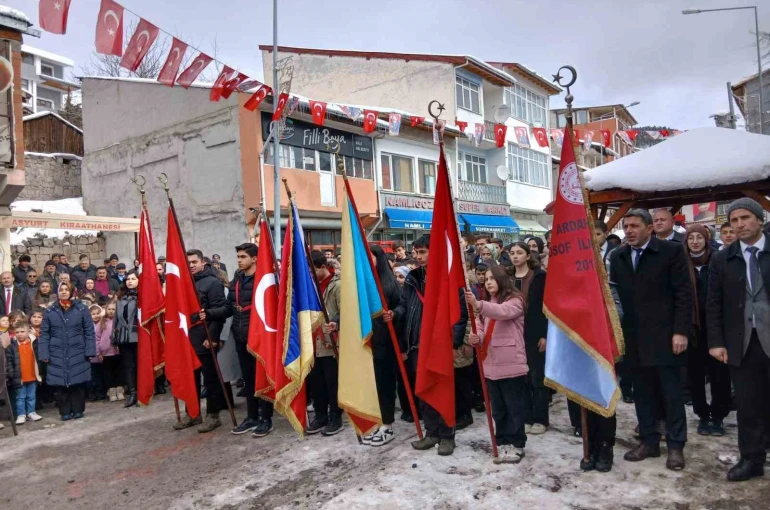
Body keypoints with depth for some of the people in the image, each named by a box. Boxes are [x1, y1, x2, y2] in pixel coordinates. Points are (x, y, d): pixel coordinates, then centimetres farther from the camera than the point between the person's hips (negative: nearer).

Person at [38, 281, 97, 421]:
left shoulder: (81, 309, 1)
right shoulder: (50, 311, 5)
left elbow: (89, 331, 0)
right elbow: (44, 334, 4)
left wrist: (89, 351, -6)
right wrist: (44, 354, -3)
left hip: (77, 353, -1)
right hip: (57, 355, 1)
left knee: (78, 382, 3)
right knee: (61, 383, 4)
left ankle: (78, 410, 16)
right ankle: (65, 411, 15)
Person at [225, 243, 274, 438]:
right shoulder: (236, 280, 11)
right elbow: (229, 307, 11)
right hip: (241, 336, 7)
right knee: (247, 378, 14)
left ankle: (266, 419, 13)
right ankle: (252, 417, 26)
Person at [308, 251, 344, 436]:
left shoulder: (337, 286, -9)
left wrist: (336, 324, -33)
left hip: (331, 343, -7)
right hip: (313, 343, 7)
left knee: (332, 381, 2)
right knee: (315, 381, 12)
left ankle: (335, 418, 14)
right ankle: (320, 416, 24)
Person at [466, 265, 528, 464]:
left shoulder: (515, 300, -6)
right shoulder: (487, 304, 20)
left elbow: (503, 312, -29)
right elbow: (481, 327, 9)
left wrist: (478, 305, -45)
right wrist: (476, 337, -16)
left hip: (511, 363, -7)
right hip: (491, 363, 7)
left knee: (514, 407, 2)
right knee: (498, 409, 13)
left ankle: (516, 445, 12)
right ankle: (503, 443, 23)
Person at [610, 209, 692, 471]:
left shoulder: (671, 251, -5)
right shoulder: (617, 256, 7)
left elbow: (684, 294, -7)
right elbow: (615, 295, 9)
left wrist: (681, 331, -12)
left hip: (664, 334, -4)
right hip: (633, 337, 4)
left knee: (671, 391, 5)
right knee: (642, 391, 11)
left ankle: (675, 446, 18)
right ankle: (649, 441, 23)